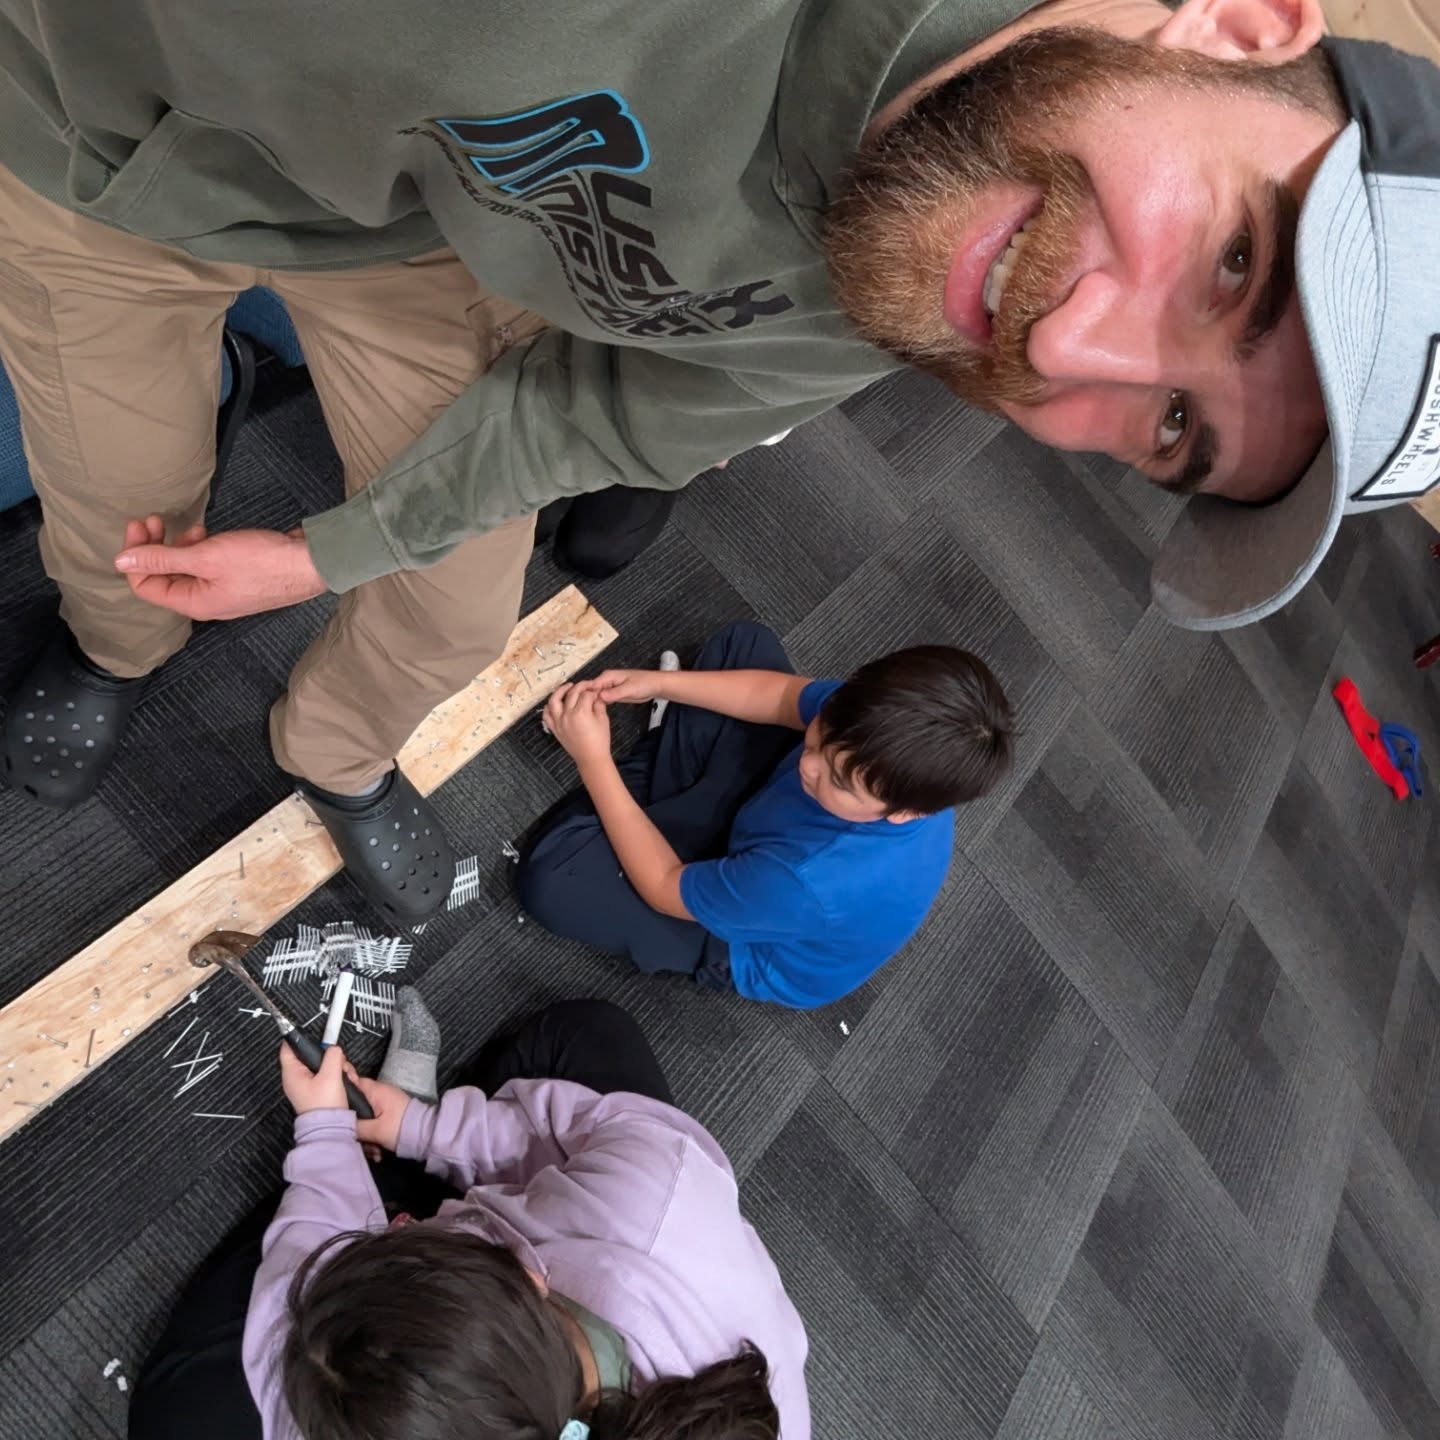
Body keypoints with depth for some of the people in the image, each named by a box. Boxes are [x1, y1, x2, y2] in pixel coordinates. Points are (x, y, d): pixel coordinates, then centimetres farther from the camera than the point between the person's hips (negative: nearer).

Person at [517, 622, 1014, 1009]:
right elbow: (784, 696, -11)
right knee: (745, 642, 0)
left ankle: (645, 776, 8)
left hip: (750, 946, -5)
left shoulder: (817, 884, -46)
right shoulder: (885, 715, -31)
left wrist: (592, 758, -28)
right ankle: (666, 768, 20)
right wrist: (660, 684, -20)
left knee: (549, 877, -22)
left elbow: (663, 887, -29)